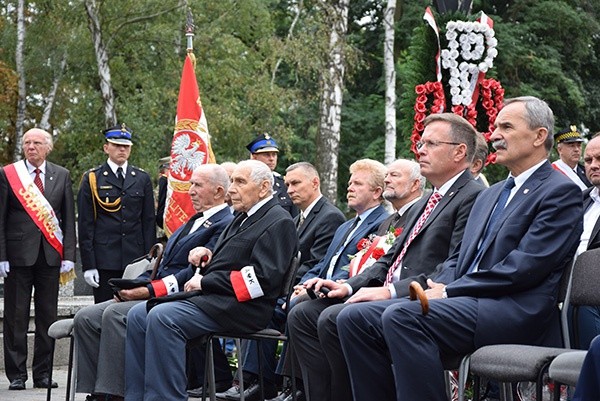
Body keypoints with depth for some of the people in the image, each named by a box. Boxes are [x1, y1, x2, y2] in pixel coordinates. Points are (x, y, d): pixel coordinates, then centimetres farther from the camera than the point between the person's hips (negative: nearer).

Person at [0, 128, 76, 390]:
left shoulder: (61, 176, 9)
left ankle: (43, 373, 13)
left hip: (50, 254, 2)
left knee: (47, 317, 5)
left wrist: (69, 255, 0)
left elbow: (69, 218, 8)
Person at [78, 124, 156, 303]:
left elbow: (149, 221, 11)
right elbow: (85, 224, 1)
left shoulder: (142, 179, 11)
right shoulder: (92, 179, 4)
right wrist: (88, 265, -5)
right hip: (104, 260, -2)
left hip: (135, 259, 2)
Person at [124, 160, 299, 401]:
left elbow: (263, 277, -18)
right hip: (210, 297, 10)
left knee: (162, 317, -28)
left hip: (240, 307, -10)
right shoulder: (242, 218, 24)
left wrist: (205, 282, -13)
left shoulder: (278, 222, -6)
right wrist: (207, 257, 3)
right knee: (138, 315, -3)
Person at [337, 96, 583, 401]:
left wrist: (449, 291, -12)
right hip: (467, 302, 9)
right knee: (355, 317, -7)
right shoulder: (490, 195, 26)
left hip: (516, 314, -9)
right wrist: (437, 289, 0)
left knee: (401, 316, -31)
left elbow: (525, 267, -13)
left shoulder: (561, 192, -2)